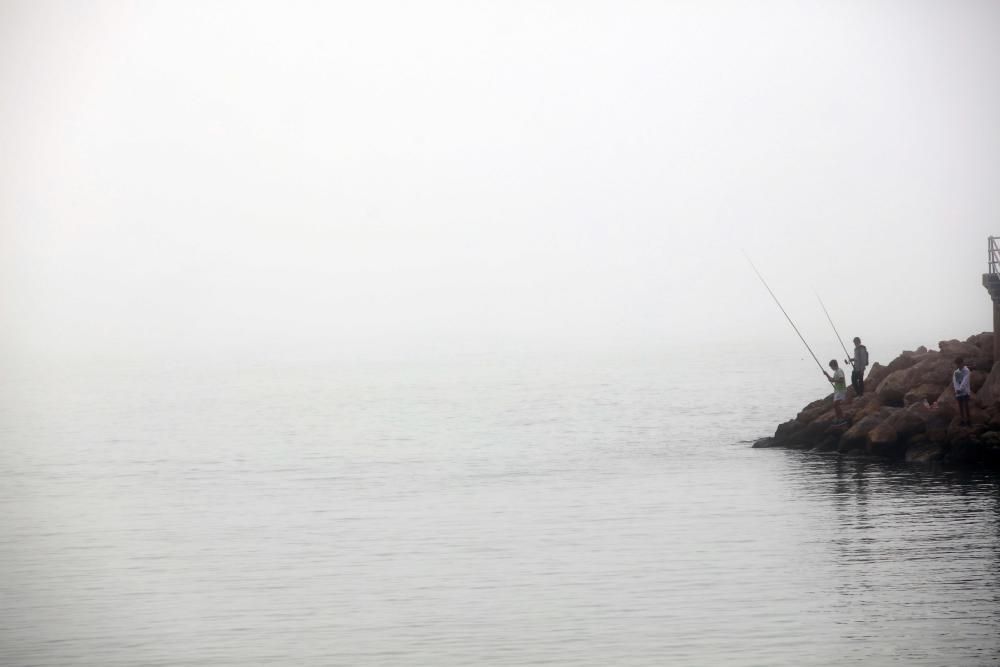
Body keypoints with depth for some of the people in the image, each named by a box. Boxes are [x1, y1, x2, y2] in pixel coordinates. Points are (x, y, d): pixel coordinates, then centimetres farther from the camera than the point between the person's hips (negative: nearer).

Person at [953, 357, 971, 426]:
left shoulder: (966, 371, -4)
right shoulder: (955, 372, 10)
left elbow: (965, 381, -15)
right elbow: (954, 382, -2)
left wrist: (960, 389, -25)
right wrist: (957, 389, -20)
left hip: (965, 391, -5)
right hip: (958, 392, 5)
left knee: (966, 406, -7)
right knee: (960, 406, 6)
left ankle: (968, 421, -4)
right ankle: (962, 421, 9)